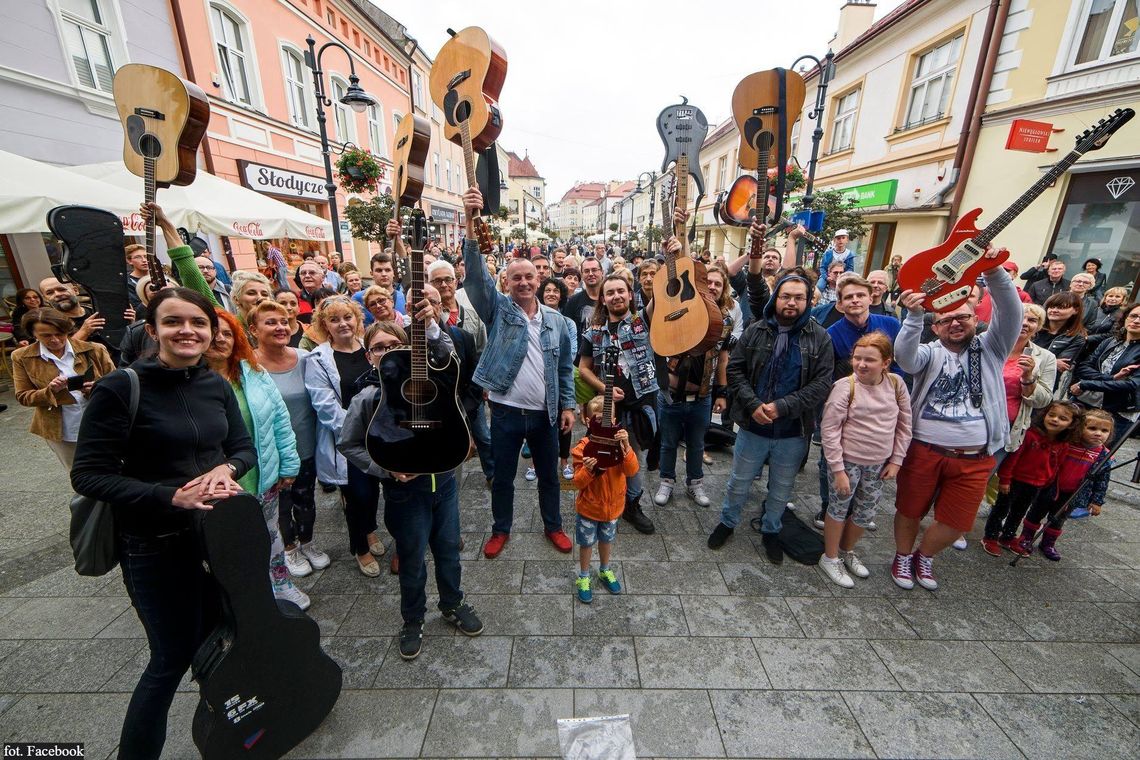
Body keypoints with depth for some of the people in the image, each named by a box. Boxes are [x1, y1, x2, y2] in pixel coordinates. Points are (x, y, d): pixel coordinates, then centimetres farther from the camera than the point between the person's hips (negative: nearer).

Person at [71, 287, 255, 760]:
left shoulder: (216, 385, 0)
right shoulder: (120, 388, -14)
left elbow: (244, 448, 6)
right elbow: (88, 474, -14)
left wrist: (226, 468, -14)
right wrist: (169, 496, -24)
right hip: (155, 545, -5)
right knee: (173, 657, 9)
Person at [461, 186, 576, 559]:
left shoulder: (556, 320, 4)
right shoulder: (498, 309, -2)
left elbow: (565, 367, 7)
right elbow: (476, 274, -17)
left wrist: (567, 405, 2)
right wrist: (471, 222, -28)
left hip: (546, 413, 2)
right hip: (506, 411, -2)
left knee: (549, 474, 17)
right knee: (503, 476, 14)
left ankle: (553, 526, 39)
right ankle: (501, 530, 37)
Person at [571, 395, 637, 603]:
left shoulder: (618, 443, -11)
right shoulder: (583, 447, -19)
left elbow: (632, 471, -22)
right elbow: (578, 483, -16)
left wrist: (626, 447, -35)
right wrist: (587, 470, -37)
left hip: (613, 505, 3)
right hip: (588, 507, -3)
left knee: (607, 539, 24)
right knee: (587, 542, 15)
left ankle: (605, 571, 49)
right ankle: (583, 577, 39)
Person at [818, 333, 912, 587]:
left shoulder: (896, 384, -4)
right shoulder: (845, 386, -18)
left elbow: (904, 425, 6)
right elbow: (828, 430, -17)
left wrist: (896, 460, 3)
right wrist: (838, 470, -16)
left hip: (878, 464, 5)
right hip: (848, 461, -4)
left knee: (865, 514, 17)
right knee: (838, 509, 10)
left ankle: (847, 551, 42)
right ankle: (830, 558, 29)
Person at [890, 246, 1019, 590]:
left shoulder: (990, 348, 6)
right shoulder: (930, 353, 1)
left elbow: (1011, 312, -11)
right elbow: (905, 358, -23)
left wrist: (994, 272, -26)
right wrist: (915, 315, -35)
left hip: (974, 458, 2)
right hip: (923, 451, -1)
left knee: (955, 523, 11)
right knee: (909, 511, 12)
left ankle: (924, 556, 38)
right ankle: (903, 556, 36)